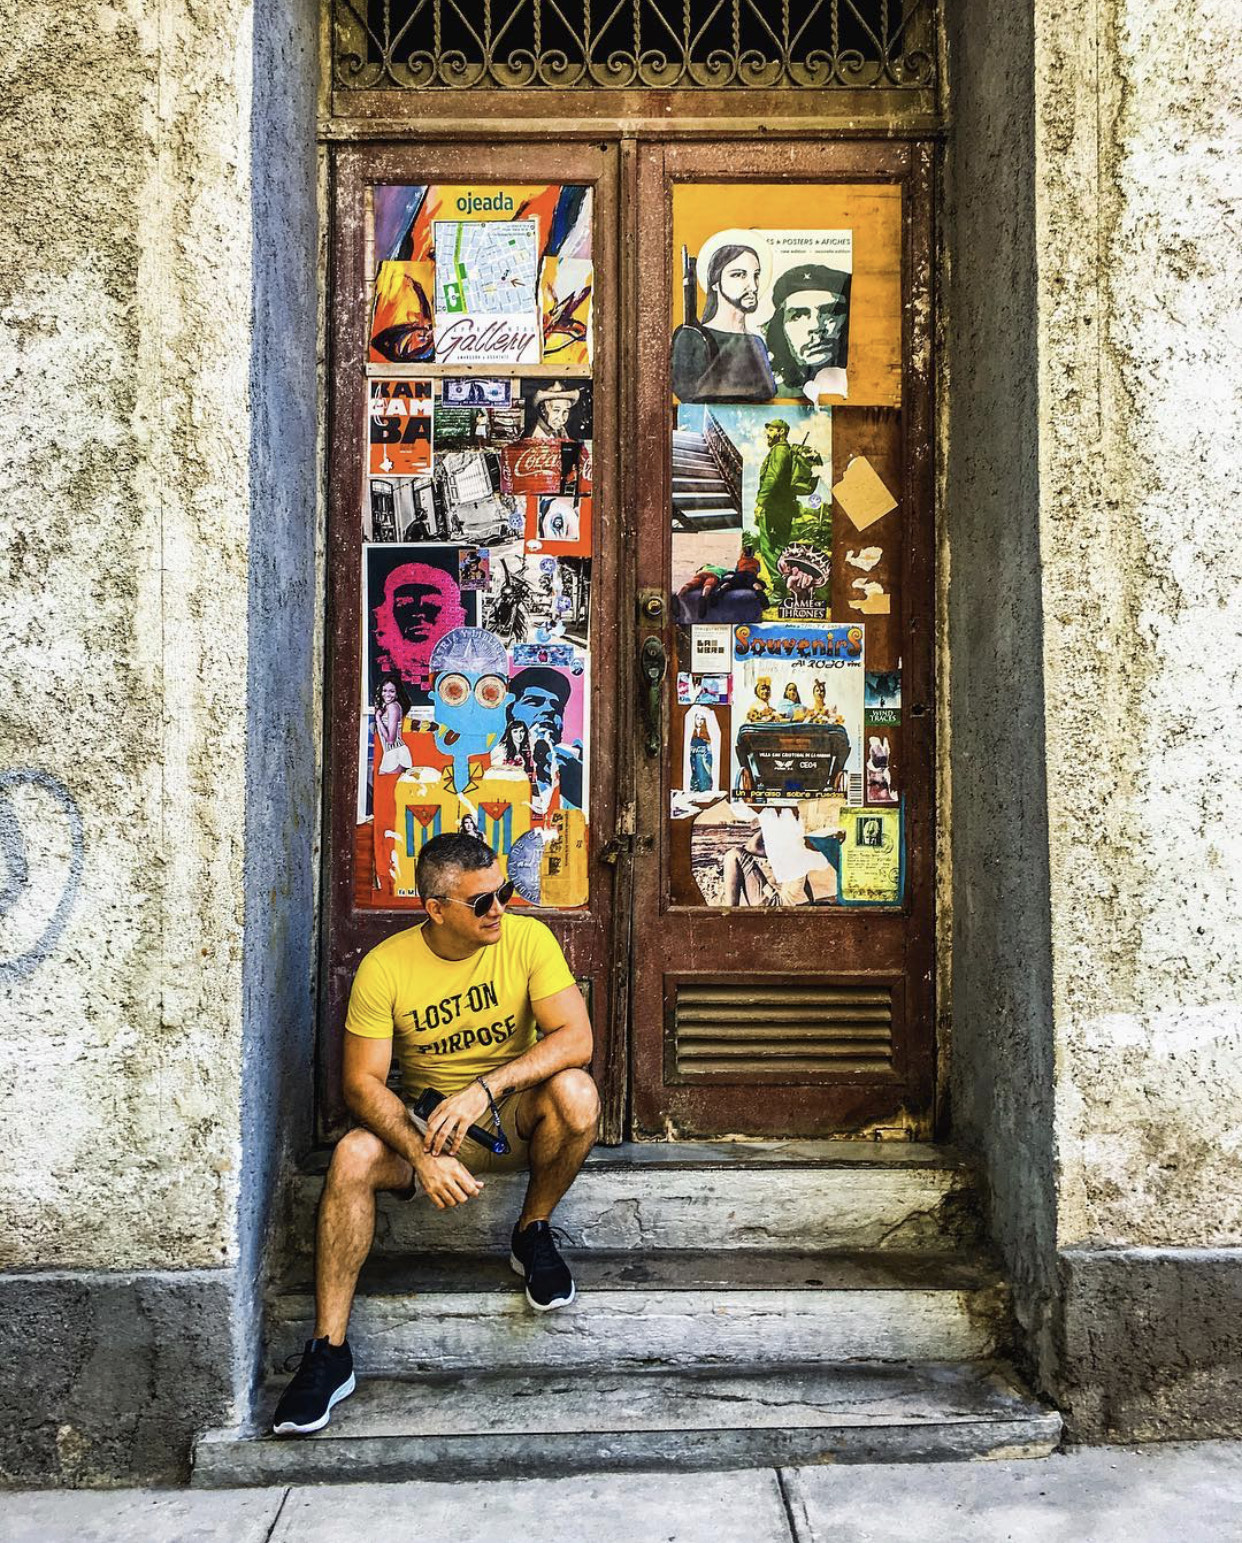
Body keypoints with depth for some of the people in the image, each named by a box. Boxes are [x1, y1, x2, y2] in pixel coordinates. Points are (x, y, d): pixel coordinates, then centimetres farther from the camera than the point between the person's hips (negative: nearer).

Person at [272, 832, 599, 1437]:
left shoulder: (528, 939, -14)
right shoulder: (384, 967, -14)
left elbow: (575, 1039, -22)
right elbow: (362, 1081, -14)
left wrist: (483, 1088, -33)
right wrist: (422, 1155, -30)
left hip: (515, 1113, 0)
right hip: (423, 1118, 0)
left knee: (575, 1091, -32)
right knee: (352, 1156, -29)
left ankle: (533, 1234, -5)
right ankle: (329, 1351, -19)